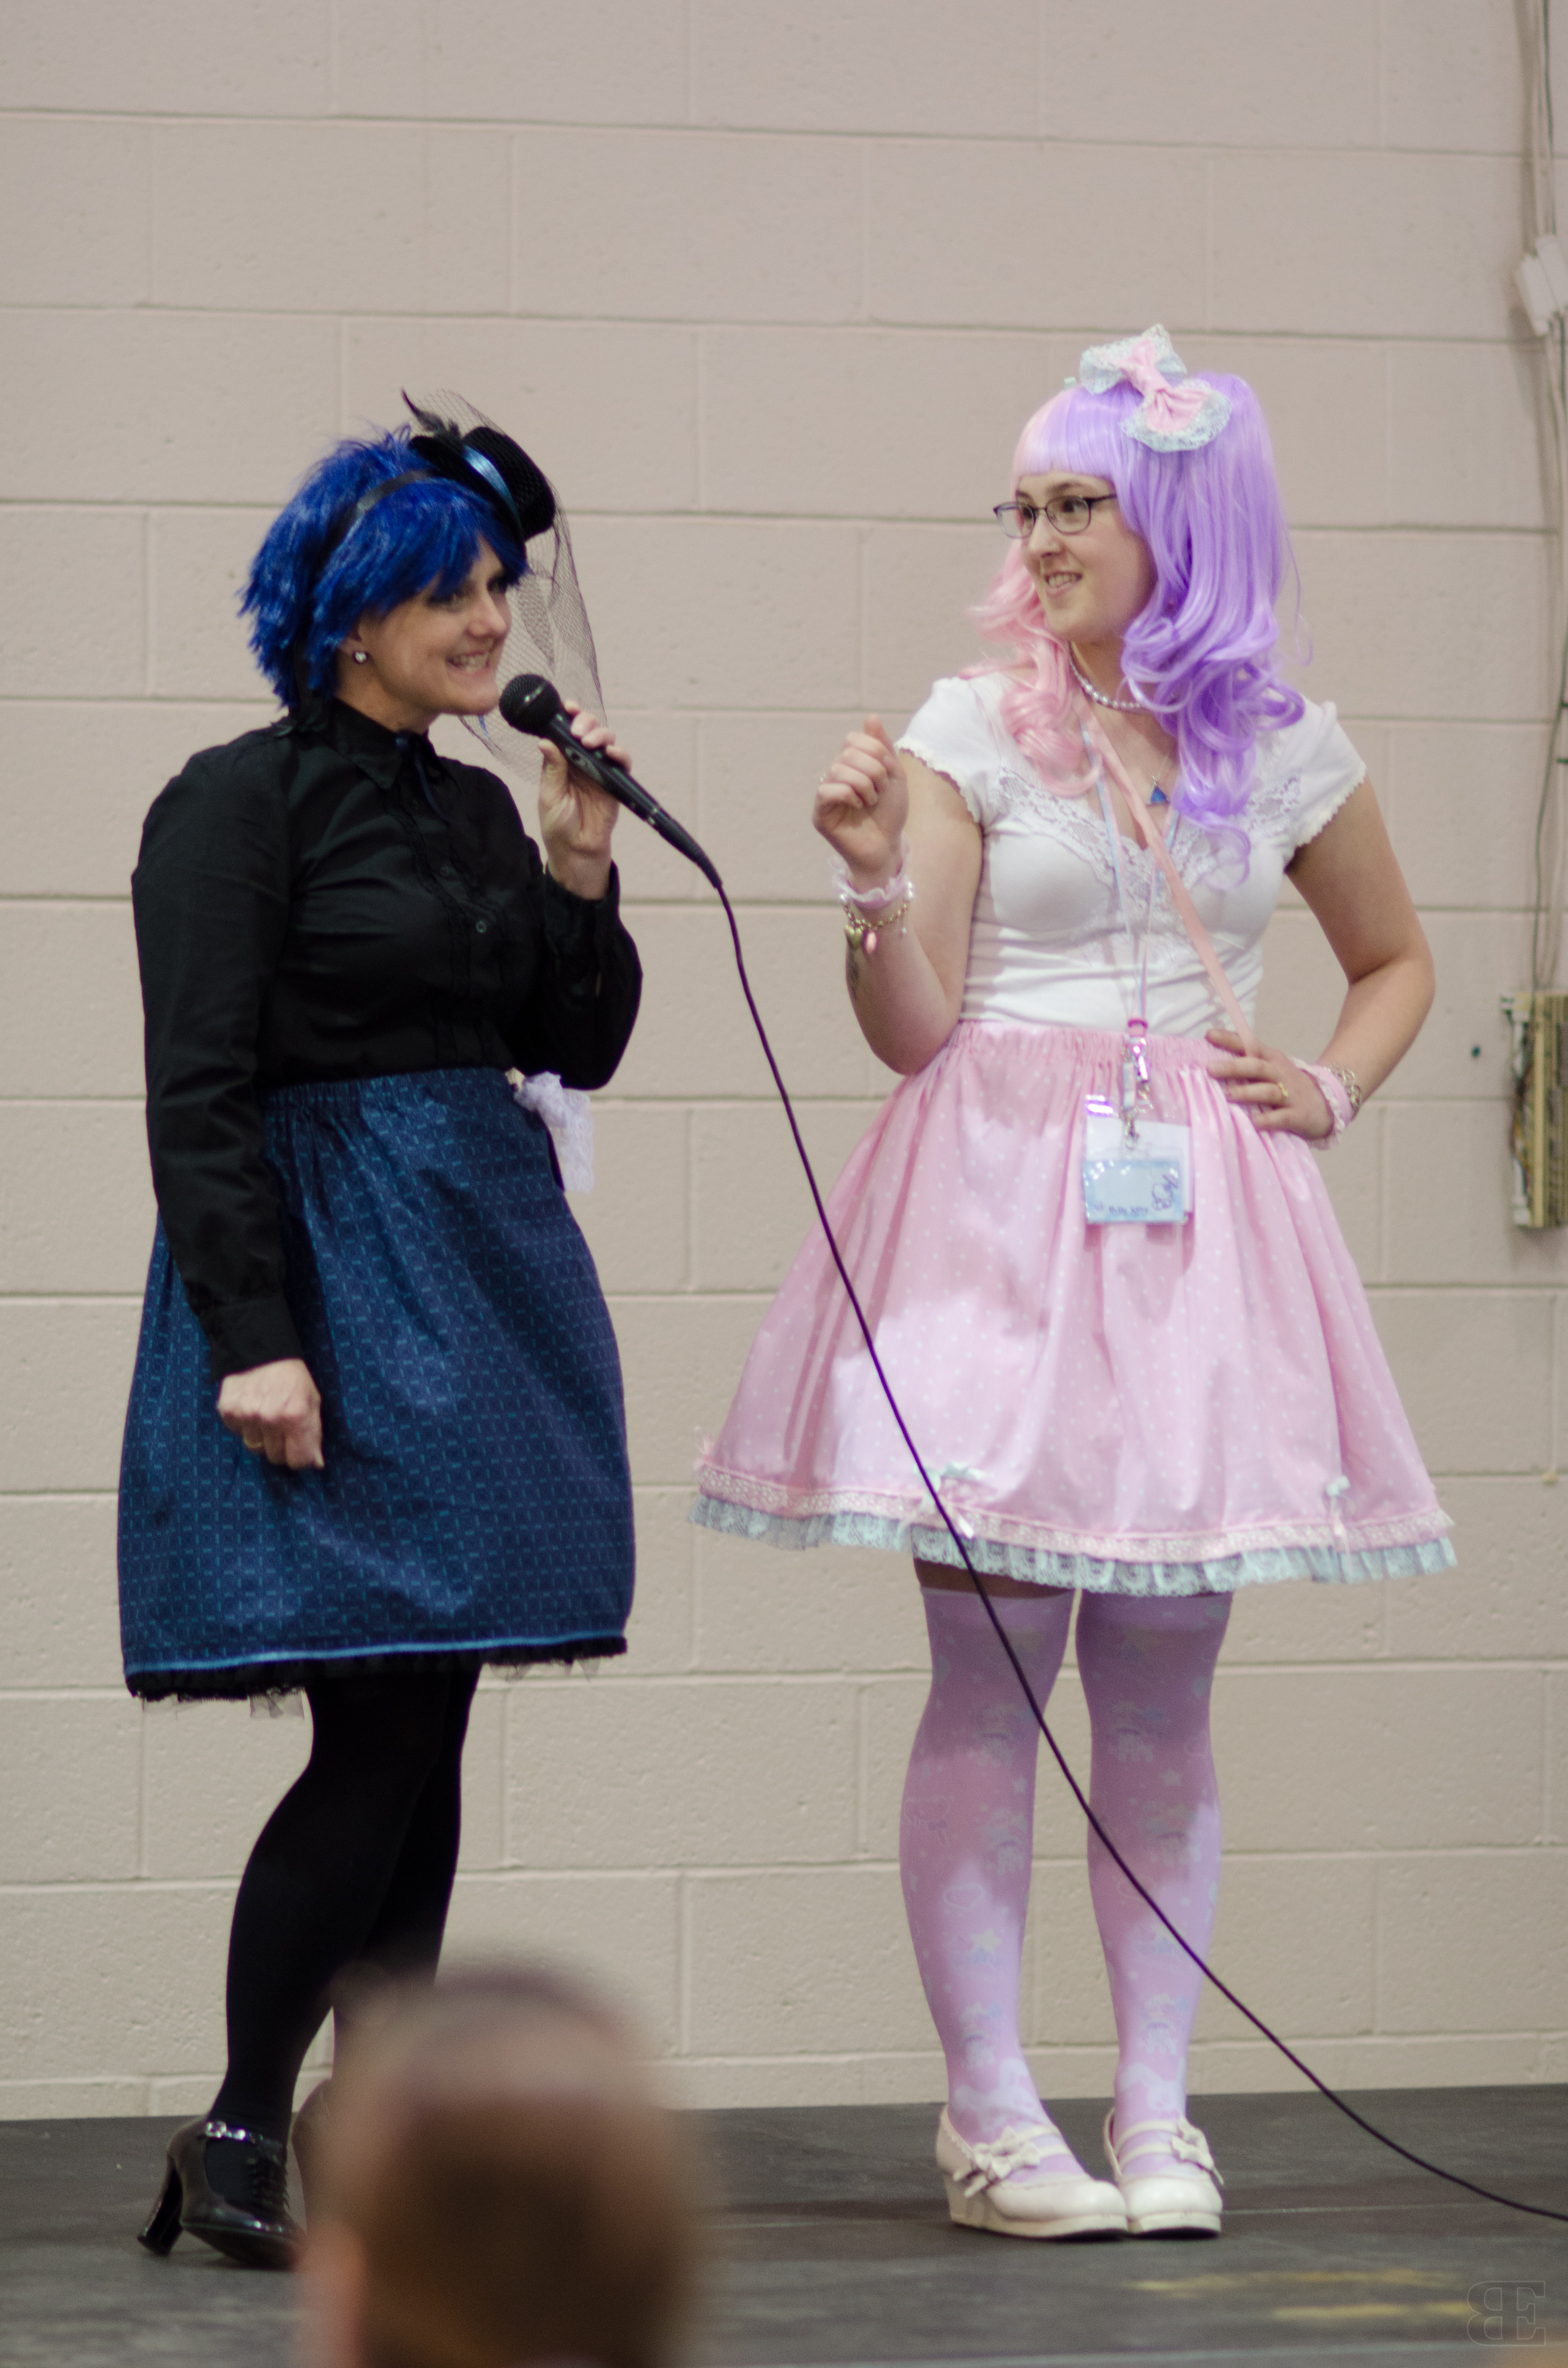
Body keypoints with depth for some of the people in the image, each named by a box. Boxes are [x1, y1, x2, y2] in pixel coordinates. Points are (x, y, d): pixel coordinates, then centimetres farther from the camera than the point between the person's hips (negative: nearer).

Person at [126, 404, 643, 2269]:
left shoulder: (473, 806, 15)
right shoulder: (241, 803, -7)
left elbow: (575, 1051, 16)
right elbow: (200, 1098, -12)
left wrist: (579, 874, 1)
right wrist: (254, 1338, -20)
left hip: (491, 1274, 7)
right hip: (329, 1278, -7)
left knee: (428, 1730, 6)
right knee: (378, 1729, -12)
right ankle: (235, 2141, -4)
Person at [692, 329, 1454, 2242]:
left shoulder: (1280, 748, 9)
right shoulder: (975, 730, 1)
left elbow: (1398, 961, 25)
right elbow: (912, 1026, -2)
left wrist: (1329, 1091, 8)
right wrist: (874, 878, -19)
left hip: (1193, 1221, 3)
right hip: (999, 1210, -2)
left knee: (1164, 1683, 4)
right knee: (991, 1668, -5)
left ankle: (1154, 2113, 9)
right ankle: (989, 2112, 0)